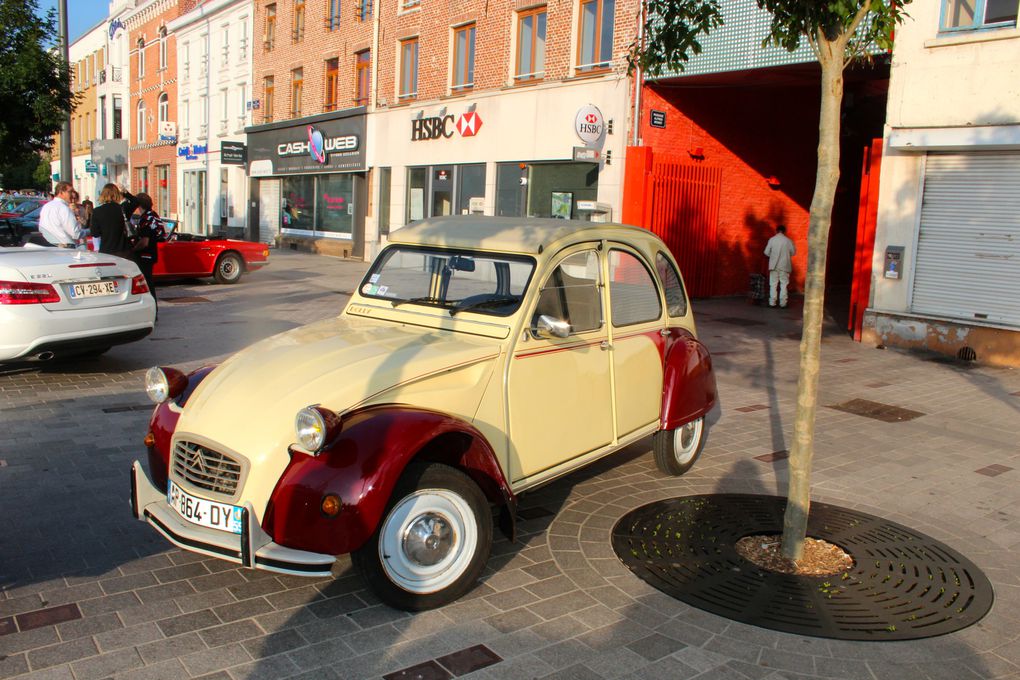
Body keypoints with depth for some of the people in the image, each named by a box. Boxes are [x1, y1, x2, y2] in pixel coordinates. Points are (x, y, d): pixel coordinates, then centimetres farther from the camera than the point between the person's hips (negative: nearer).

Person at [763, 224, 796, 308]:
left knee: (773, 284, 5)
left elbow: (766, 252, -2)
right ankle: (783, 303, 3)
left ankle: (772, 302, 3)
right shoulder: (788, 240, -4)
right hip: (785, 266, 0)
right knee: (784, 285, 5)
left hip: (774, 265, 0)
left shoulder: (772, 239, -4)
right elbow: (793, 252, 2)